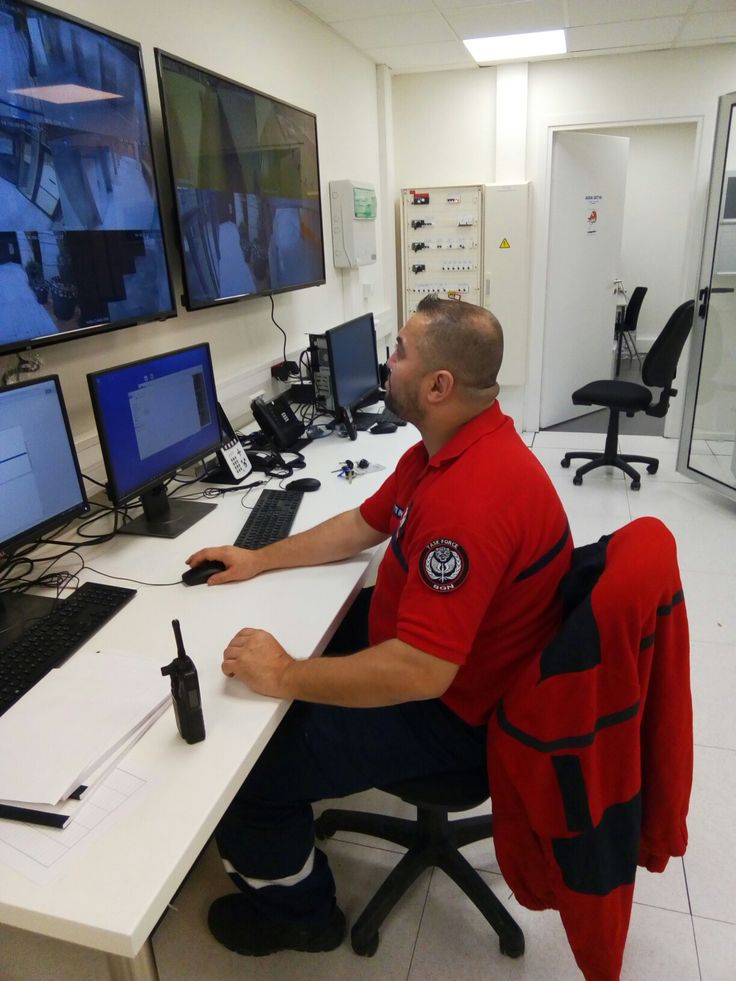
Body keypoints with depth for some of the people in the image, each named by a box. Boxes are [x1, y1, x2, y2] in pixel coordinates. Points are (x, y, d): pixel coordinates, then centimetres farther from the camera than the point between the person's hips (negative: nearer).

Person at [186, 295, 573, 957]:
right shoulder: (448, 446, 0)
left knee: (244, 768, -8)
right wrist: (259, 561, 10)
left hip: (451, 708, -10)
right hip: (421, 648, 10)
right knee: (290, 636, 20)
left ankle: (296, 913, 24)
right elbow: (365, 524, 11)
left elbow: (421, 672, -35)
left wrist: (285, 676, -24)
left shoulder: (470, 497, -35)